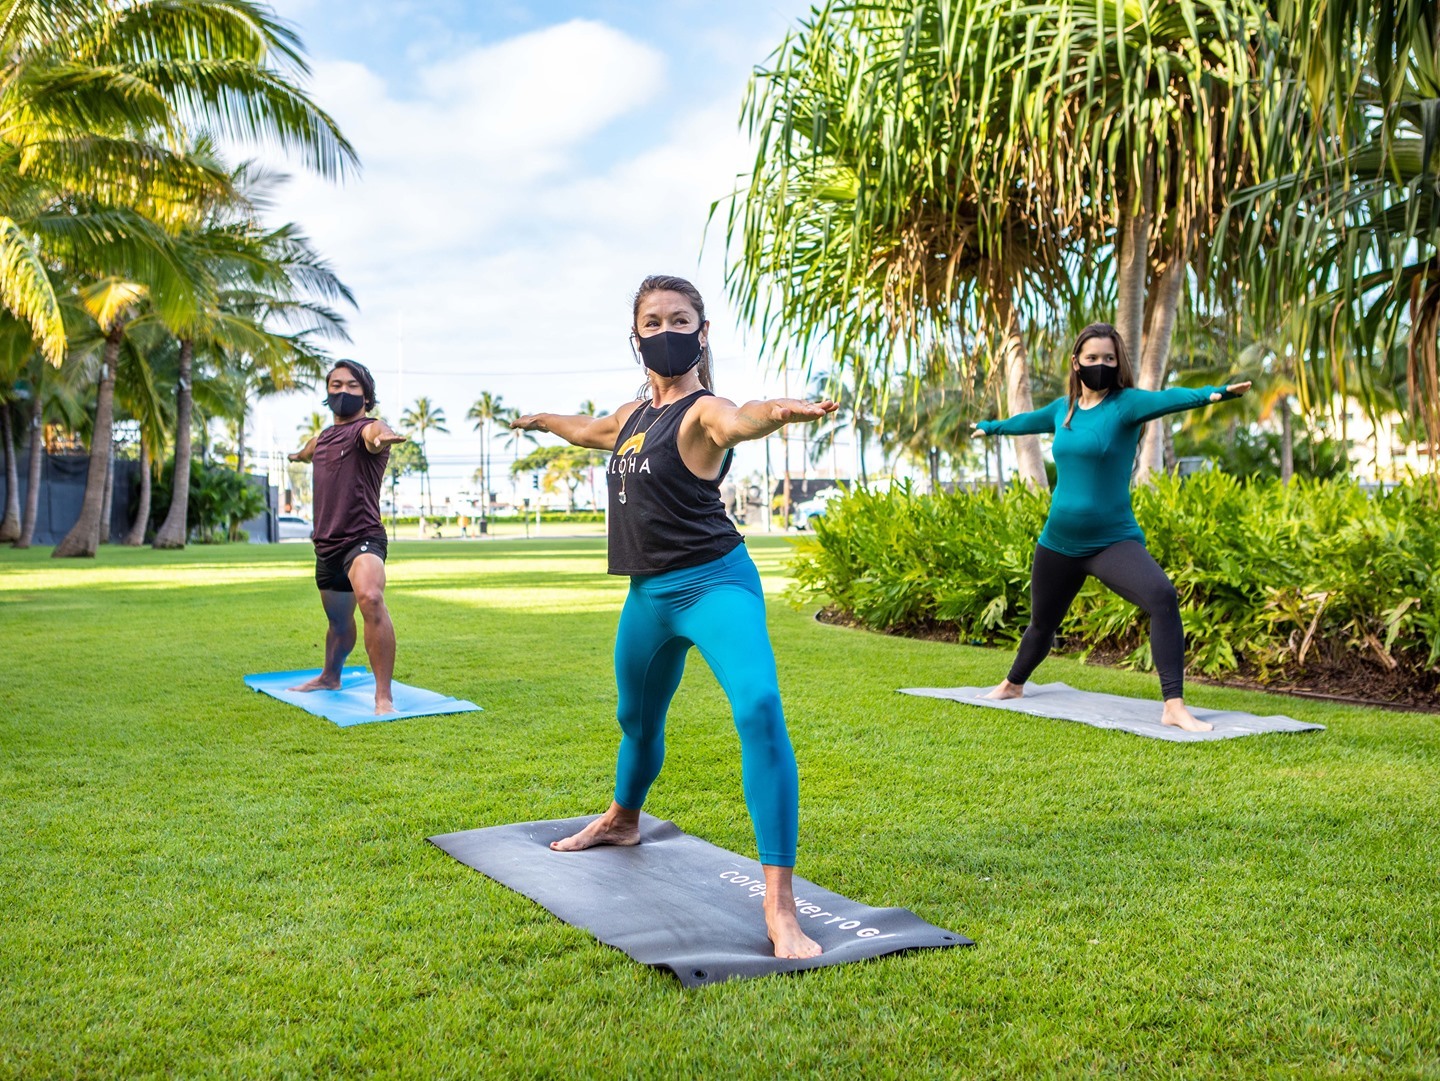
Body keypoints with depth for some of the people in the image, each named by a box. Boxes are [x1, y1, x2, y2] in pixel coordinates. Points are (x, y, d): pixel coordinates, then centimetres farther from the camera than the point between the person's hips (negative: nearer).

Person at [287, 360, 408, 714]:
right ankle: (329, 677, 50)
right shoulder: (322, 438, 16)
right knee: (338, 620, 24)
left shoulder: (367, 428, -8)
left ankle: (384, 697, -35)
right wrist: (298, 455, 68)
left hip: (362, 538, -8)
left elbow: (376, 435, -36)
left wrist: (382, 438, -61)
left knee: (371, 599, -34)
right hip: (326, 544, 8)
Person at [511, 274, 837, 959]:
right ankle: (622, 820, 58)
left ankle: (779, 905, -33)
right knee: (637, 718, 27)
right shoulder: (635, 412, 12)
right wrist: (539, 421, 56)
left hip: (712, 583, -8)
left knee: (759, 708, -30)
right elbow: (592, 430, 36)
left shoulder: (701, 412, -12)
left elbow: (738, 421, -38)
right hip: (648, 593, 8)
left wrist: (780, 410, -63)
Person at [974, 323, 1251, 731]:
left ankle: (1174, 707, -28)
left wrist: (1210, 393, -52)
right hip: (1058, 543, 5)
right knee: (1042, 621, 22)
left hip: (1113, 541, -5)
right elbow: (1028, 421, 28)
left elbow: (1165, 399, -32)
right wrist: (990, 426, 46)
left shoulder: (1124, 404, -11)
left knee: (1163, 597, -30)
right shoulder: (1063, 408, 6)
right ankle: (1012, 684, 49)